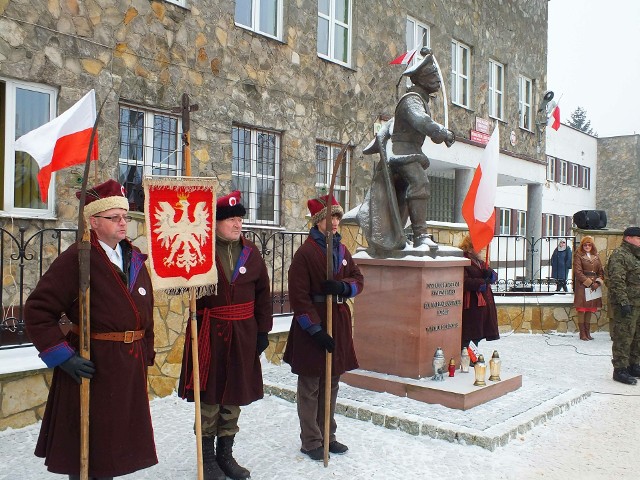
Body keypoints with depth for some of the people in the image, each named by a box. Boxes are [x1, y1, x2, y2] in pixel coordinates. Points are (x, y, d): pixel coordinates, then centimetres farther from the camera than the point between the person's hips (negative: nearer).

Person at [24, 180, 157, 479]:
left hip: (130, 366, 7)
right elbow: (37, 310, -15)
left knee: (114, 442, 20)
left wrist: (145, 355, 12)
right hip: (91, 366, -6)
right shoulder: (76, 259, -13)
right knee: (87, 445, 8)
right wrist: (63, 356, -17)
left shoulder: (135, 259, 8)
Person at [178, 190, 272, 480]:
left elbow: (263, 294, 8)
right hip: (209, 332, -3)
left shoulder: (251, 253, 4)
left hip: (242, 334, 4)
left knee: (234, 394, 13)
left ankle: (225, 454, 30)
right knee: (209, 394, 7)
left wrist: (263, 330, 6)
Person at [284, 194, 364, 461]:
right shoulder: (305, 252, -12)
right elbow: (298, 296, -15)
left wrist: (343, 286, -11)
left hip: (338, 321, 7)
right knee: (310, 386, 5)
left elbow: (358, 279, 13)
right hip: (312, 326, -7)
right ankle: (311, 442, 18)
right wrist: (315, 329, -18)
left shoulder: (342, 249, 9)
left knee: (331, 383, 16)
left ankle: (327, 436, 30)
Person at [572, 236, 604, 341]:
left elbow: (601, 271, 12)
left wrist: (598, 282, -5)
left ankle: (587, 333, 16)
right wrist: (590, 283, -13)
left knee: (590, 310, 9)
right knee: (581, 310, -4)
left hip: (594, 286, 5)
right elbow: (578, 272, -9)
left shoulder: (596, 256, 13)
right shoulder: (579, 256, -2)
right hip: (582, 286, -5)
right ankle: (582, 333, 2)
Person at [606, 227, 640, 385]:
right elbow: (617, 281, -20)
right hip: (627, 305, -9)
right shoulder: (619, 255, -12)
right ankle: (620, 370, -1)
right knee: (623, 337, -6)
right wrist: (623, 302, -24)